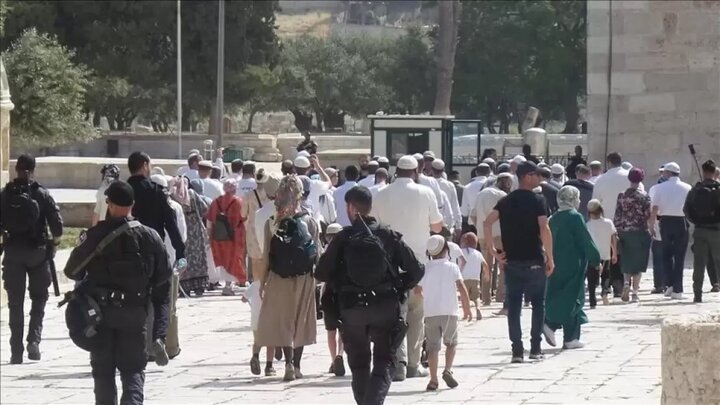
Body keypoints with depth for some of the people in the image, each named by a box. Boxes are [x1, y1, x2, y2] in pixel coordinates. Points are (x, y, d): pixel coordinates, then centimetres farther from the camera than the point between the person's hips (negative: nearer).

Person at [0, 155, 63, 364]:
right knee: (39, 297, 14)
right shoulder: (42, 194, -5)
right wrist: (54, 242, 7)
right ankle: (34, 339, -5)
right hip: (37, 252, -1)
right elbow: (57, 224, -9)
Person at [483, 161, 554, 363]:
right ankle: (535, 348, 8)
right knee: (538, 303, 10)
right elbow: (544, 229, -17)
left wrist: (493, 250, -1)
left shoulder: (506, 201, 7)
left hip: (511, 261, 3)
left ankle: (517, 350, 1)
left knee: (513, 306, 5)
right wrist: (550, 257, -10)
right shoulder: (537, 201, -6)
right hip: (534, 261, -3)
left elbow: (487, 222, -5)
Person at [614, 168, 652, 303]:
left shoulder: (622, 195, 0)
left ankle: (626, 282, -9)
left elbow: (617, 215, 1)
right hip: (640, 232, -2)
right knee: (638, 261, 5)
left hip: (624, 231, 2)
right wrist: (650, 227, 9)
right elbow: (648, 216, -8)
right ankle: (635, 291, 4)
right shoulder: (644, 196, -7)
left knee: (626, 261, 15)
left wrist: (617, 231, 7)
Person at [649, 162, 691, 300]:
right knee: (679, 256, 5)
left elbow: (654, 209, -5)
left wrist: (651, 226, 1)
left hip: (666, 222, 0)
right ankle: (677, 290, 3)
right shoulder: (687, 188, 0)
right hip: (682, 222, 0)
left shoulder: (660, 188, -2)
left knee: (667, 254, 16)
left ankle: (669, 284, 4)